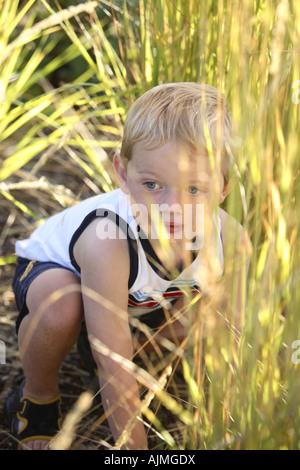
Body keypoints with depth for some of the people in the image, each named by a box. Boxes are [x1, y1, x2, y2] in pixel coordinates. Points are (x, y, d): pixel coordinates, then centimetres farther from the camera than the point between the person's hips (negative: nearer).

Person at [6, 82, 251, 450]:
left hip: (143, 299, 5)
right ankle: (39, 392, -6)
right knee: (62, 306, -38)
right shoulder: (107, 243, -44)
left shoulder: (229, 239, -30)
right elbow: (116, 374, -39)